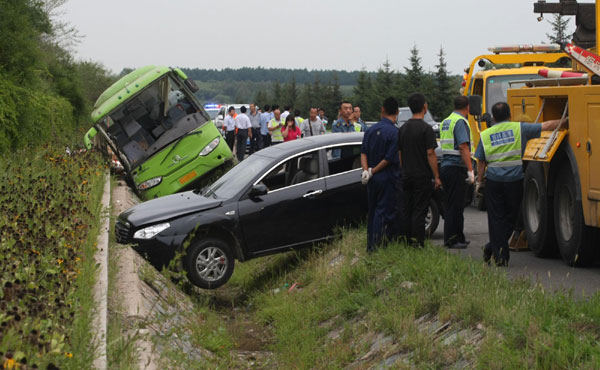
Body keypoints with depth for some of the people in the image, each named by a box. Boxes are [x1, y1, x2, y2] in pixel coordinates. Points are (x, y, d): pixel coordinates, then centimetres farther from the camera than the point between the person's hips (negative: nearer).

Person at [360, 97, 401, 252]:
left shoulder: (371, 129, 5)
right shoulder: (394, 132, -14)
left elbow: (363, 152, 0)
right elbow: (390, 158, -17)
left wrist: (366, 170, -7)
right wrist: (372, 172, -10)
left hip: (372, 180, 6)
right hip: (387, 178, -6)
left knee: (373, 211, 15)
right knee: (383, 212, -1)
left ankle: (370, 245, 20)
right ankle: (376, 246, -3)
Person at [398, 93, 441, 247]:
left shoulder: (403, 128, 9)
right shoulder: (426, 128, -12)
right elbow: (430, 154, -14)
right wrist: (436, 177, -10)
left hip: (406, 176, 6)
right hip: (422, 177, -6)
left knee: (408, 211, 10)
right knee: (419, 211, -5)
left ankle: (408, 242, 12)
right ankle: (418, 244, -9)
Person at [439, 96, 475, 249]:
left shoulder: (446, 122, 17)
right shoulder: (460, 122, -11)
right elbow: (463, 146, -20)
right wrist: (470, 170, -21)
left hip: (445, 166, 9)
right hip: (456, 168, -9)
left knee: (451, 204, 13)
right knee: (455, 206, -7)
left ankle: (458, 238, 21)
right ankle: (451, 240, -6)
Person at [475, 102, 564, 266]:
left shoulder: (485, 135, 2)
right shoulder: (519, 128, -1)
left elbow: (481, 162, 4)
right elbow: (546, 126, 1)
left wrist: (479, 181, 14)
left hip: (493, 180, 1)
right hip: (515, 180, -1)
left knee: (496, 219, 6)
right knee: (510, 218, 12)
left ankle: (499, 255, 2)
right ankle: (492, 248, 9)